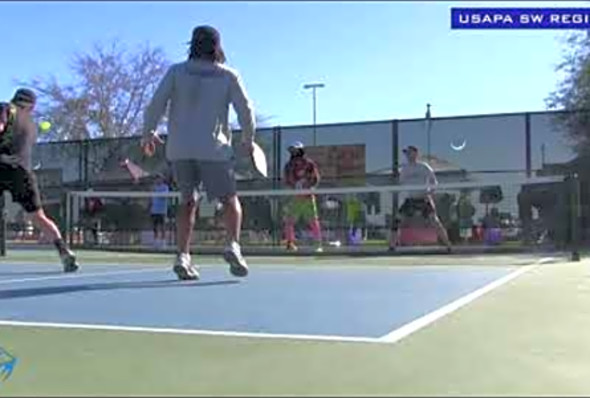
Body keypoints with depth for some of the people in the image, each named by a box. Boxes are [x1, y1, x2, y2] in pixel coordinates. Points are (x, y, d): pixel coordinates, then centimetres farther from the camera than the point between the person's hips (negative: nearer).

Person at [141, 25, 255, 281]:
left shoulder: (176, 71, 7)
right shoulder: (228, 76, 5)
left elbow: (156, 103, 1)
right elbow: (245, 110, 3)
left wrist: (148, 133, 12)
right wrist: (248, 141, 17)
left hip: (178, 148, 2)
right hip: (214, 148, -2)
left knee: (188, 202, 14)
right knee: (229, 200, 9)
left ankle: (182, 257, 4)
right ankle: (233, 246, -13)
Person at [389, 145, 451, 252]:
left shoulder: (424, 167, -5)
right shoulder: (404, 168, 7)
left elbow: (434, 182, -2)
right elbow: (401, 184, 16)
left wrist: (429, 192, -18)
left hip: (424, 199, -4)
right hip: (410, 199, 4)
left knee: (435, 221, -10)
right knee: (397, 220, -6)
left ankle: (448, 245, 0)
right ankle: (392, 245, 3)